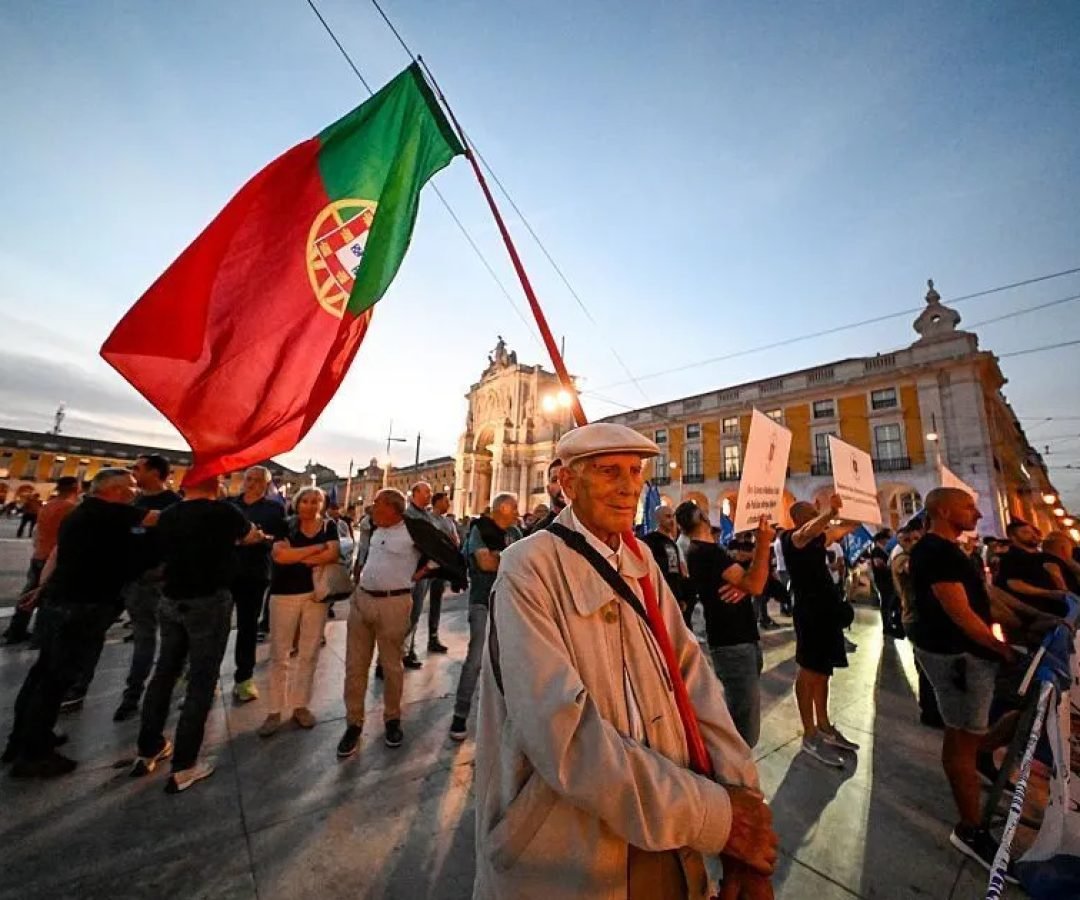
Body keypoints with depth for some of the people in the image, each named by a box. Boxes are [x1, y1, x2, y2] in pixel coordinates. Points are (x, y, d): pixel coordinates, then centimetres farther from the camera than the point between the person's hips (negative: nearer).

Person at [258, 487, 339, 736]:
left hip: (317, 594, 1)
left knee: (309, 653, 10)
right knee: (279, 654, 7)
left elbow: (332, 554, -14)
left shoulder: (329, 526, 0)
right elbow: (278, 554, -16)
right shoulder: (287, 525, -1)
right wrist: (317, 548, -16)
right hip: (284, 593, 0)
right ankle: (275, 711, 21)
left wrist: (295, 557, -12)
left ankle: (301, 705, 26)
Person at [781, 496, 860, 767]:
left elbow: (849, 527, 25)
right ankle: (810, 736, 8)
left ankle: (824, 727, 29)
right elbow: (807, 532, -34)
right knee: (809, 671, -1)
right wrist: (831, 511, -39)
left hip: (828, 609, 9)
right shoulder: (790, 538, -11)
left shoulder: (819, 538, 15)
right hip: (810, 611, -9)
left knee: (823, 670, 17)